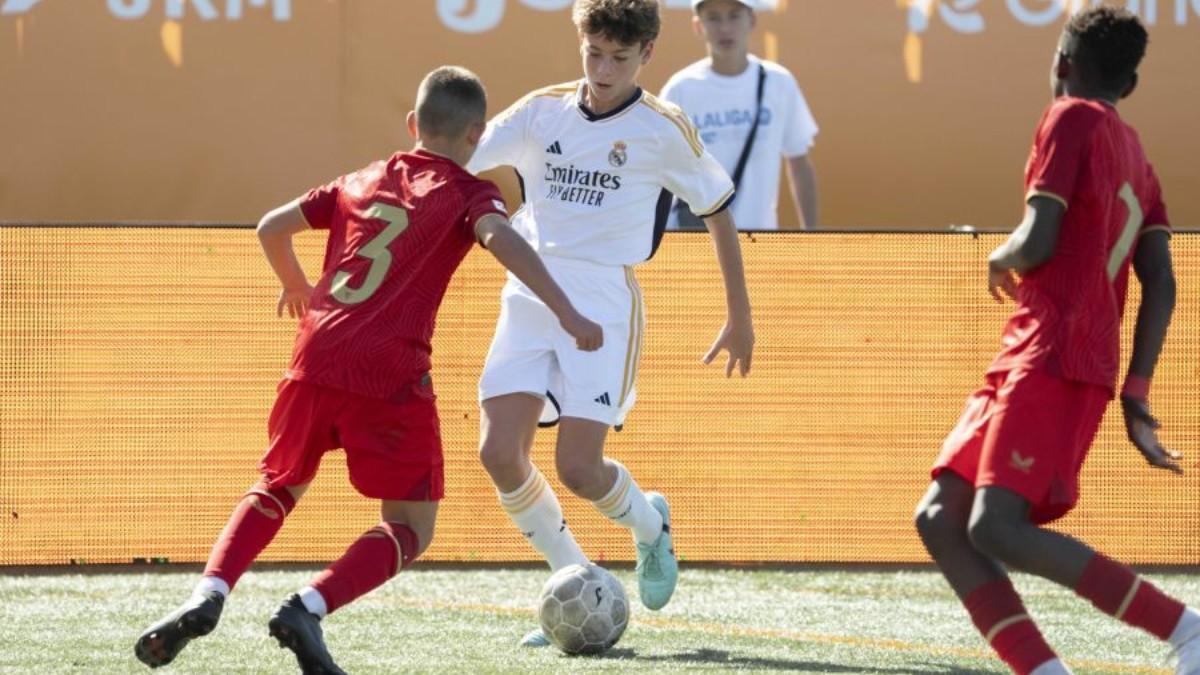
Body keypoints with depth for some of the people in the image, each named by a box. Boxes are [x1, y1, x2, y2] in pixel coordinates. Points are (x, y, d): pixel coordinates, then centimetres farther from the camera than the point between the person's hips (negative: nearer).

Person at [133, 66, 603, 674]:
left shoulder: (360, 183, 21)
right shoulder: (466, 193, 7)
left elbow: (272, 227, 22)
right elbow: (500, 237, -14)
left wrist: (295, 286, 41)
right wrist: (565, 313, -20)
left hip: (316, 356, 5)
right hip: (390, 372, -5)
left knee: (275, 489, 22)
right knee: (410, 530, 6)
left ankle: (206, 597, -1)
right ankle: (308, 611, -15)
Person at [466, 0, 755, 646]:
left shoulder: (662, 129, -1)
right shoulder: (542, 112, 6)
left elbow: (718, 211, 10)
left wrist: (740, 317, 12)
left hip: (604, 300, -3)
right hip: (528, 295, 3)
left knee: (578, 468, -13)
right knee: (499, 453, -12)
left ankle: (649, 525, 23)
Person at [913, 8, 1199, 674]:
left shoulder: (1072, 120, -5)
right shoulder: (1134, 155, 20)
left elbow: (1037, 242, -15)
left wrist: (1001, 260, 7)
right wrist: (1134, 395, 15)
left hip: (1052, 359, -9)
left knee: (996, 529, -19)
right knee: (939, 518, 3)